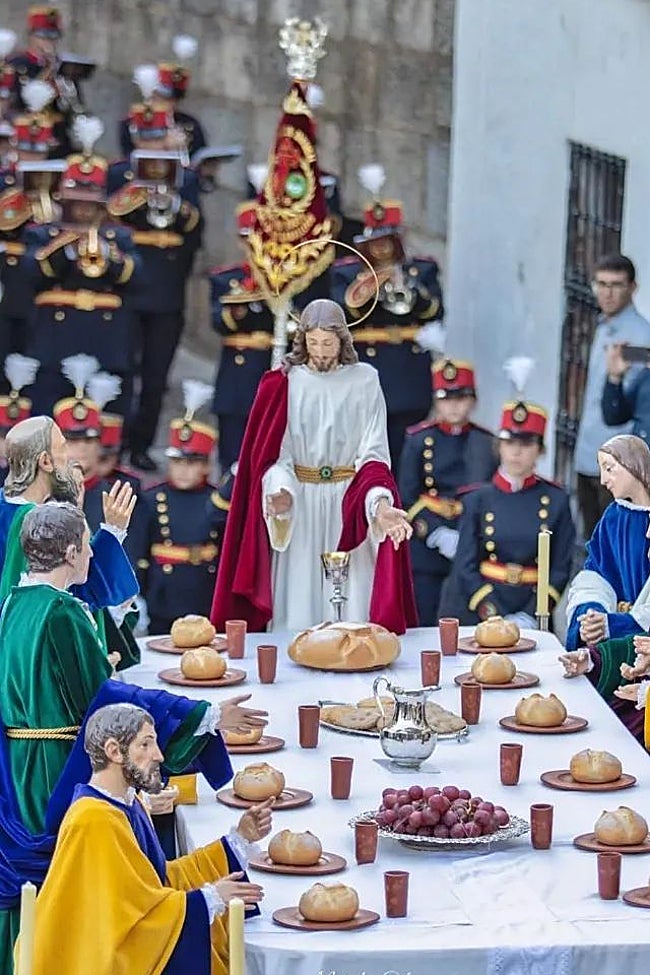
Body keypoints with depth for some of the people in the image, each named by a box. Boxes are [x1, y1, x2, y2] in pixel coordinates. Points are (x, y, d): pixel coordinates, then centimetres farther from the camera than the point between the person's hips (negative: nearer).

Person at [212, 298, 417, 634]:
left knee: (351, 605, -1)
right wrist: (279, 492, -22)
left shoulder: (365, 381, 0)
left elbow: (373, 452, -4)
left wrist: (380, 503, -22)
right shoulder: (284, 385, 1)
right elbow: (276, 455, -1)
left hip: (349, 507, 0)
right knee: (298, 609, 0)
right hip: (298, 507, 0)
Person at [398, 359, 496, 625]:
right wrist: (438, 535, -15)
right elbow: (407, 498, -2)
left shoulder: (486, 443, 6)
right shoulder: (417, 440, 2)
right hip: (426, 548, -1)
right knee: (424, 625, 0)